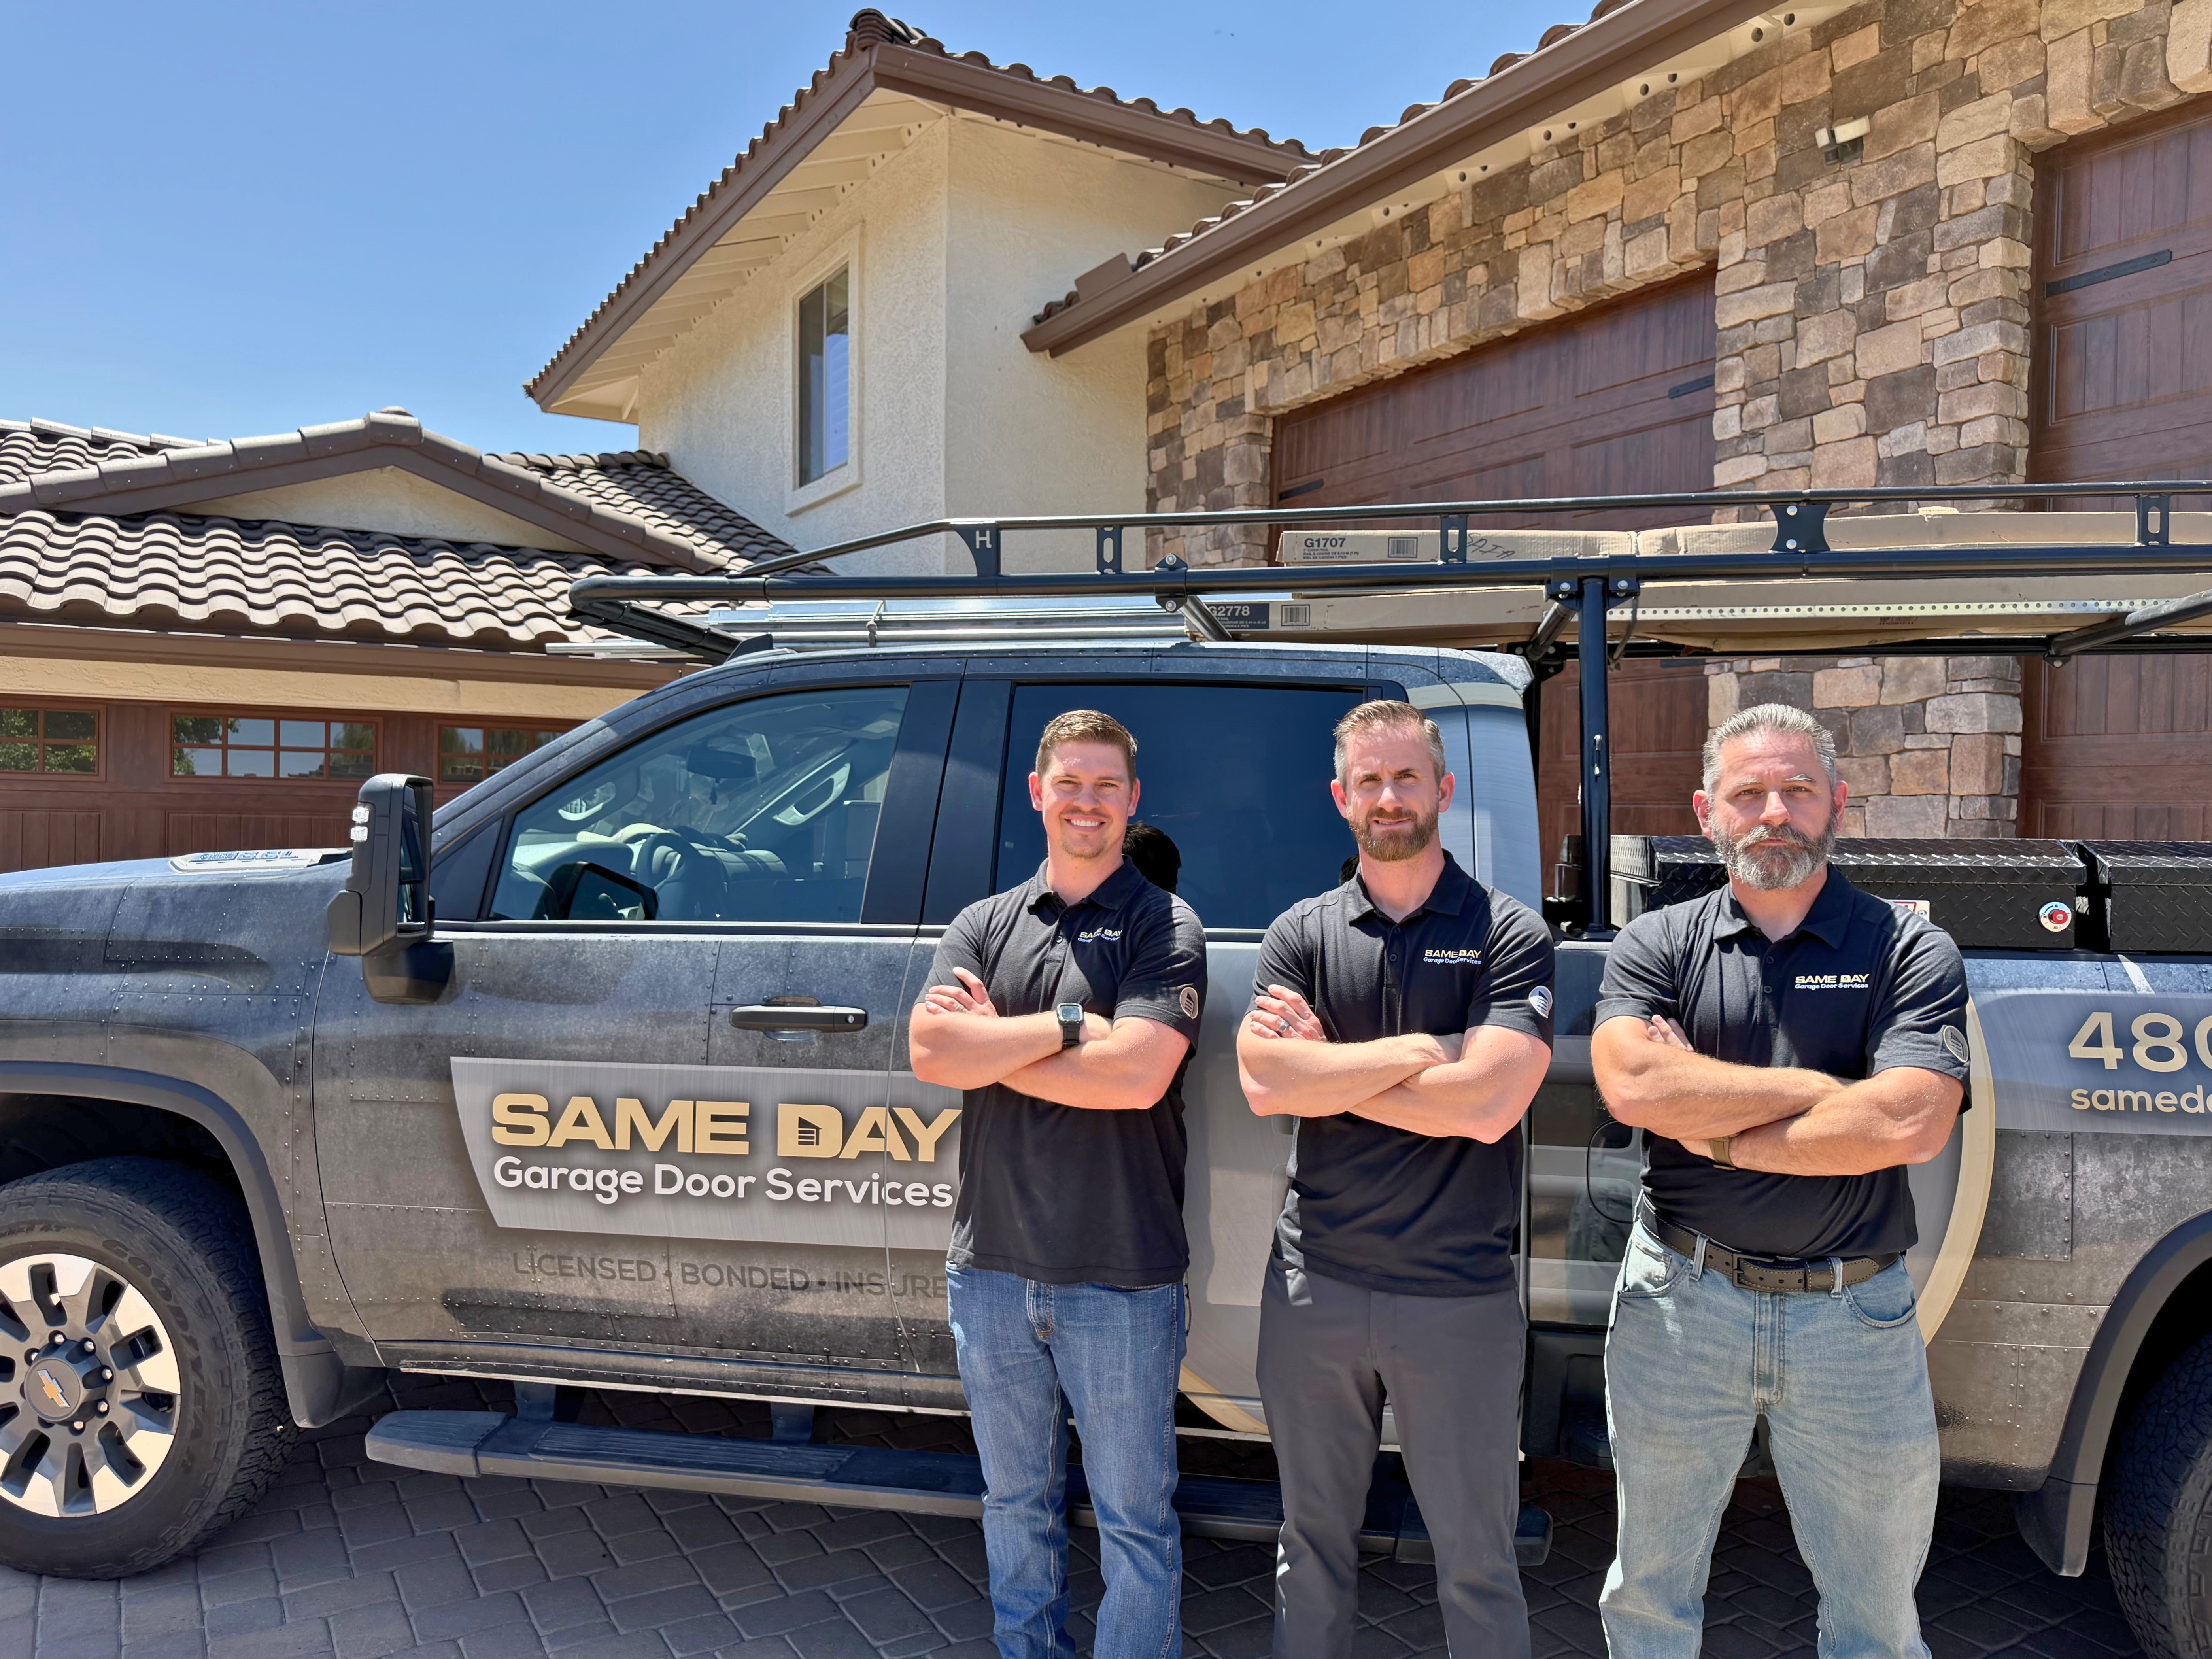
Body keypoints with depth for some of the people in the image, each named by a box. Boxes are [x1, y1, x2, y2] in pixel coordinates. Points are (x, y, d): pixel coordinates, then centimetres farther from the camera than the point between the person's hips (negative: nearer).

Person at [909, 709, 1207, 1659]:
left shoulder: (1165, 927, -4)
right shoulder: (982, 925, 8)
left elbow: (1138, 1077, -20)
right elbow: (930, 1053, -9)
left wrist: (991, 1045, -12)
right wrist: (1069, 1027, -16)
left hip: (1120, 1278, -4)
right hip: (991, 1268, 4)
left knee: (1134, 1521, 8)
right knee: (1016, 1504, 21)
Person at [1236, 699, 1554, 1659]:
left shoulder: (1509, 935, -4)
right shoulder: (1302, 934, 4)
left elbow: (1487, 1106, -18)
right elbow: (1263, 1084, -11)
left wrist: (1324, 1067, -11)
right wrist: (1422, 1051, -14)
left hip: (1460, 1298, -2)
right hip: (1315, 1284, 3)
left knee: (1476, 1560, 12)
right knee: (1313, 1539, 19)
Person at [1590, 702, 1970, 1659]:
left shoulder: (1910, 951, -3)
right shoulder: (1657, 945, 0)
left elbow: (1911, 1125, -19)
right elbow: (1630, 1084, -19)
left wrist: (1711, 1127, -14)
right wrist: (1822, 1089, -17)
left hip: (1855, 1319, -1)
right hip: (1679, 1302, 1)